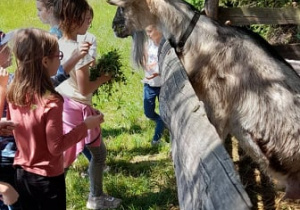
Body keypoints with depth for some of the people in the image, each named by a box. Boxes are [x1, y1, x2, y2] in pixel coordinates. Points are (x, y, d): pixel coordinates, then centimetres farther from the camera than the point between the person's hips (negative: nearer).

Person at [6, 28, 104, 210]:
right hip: (47, 178, -6)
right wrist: (85, 126, -14)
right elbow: (56, 147, -21)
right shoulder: (51, 102, -28)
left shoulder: (13, 93, -7)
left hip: (22, 174, 6)